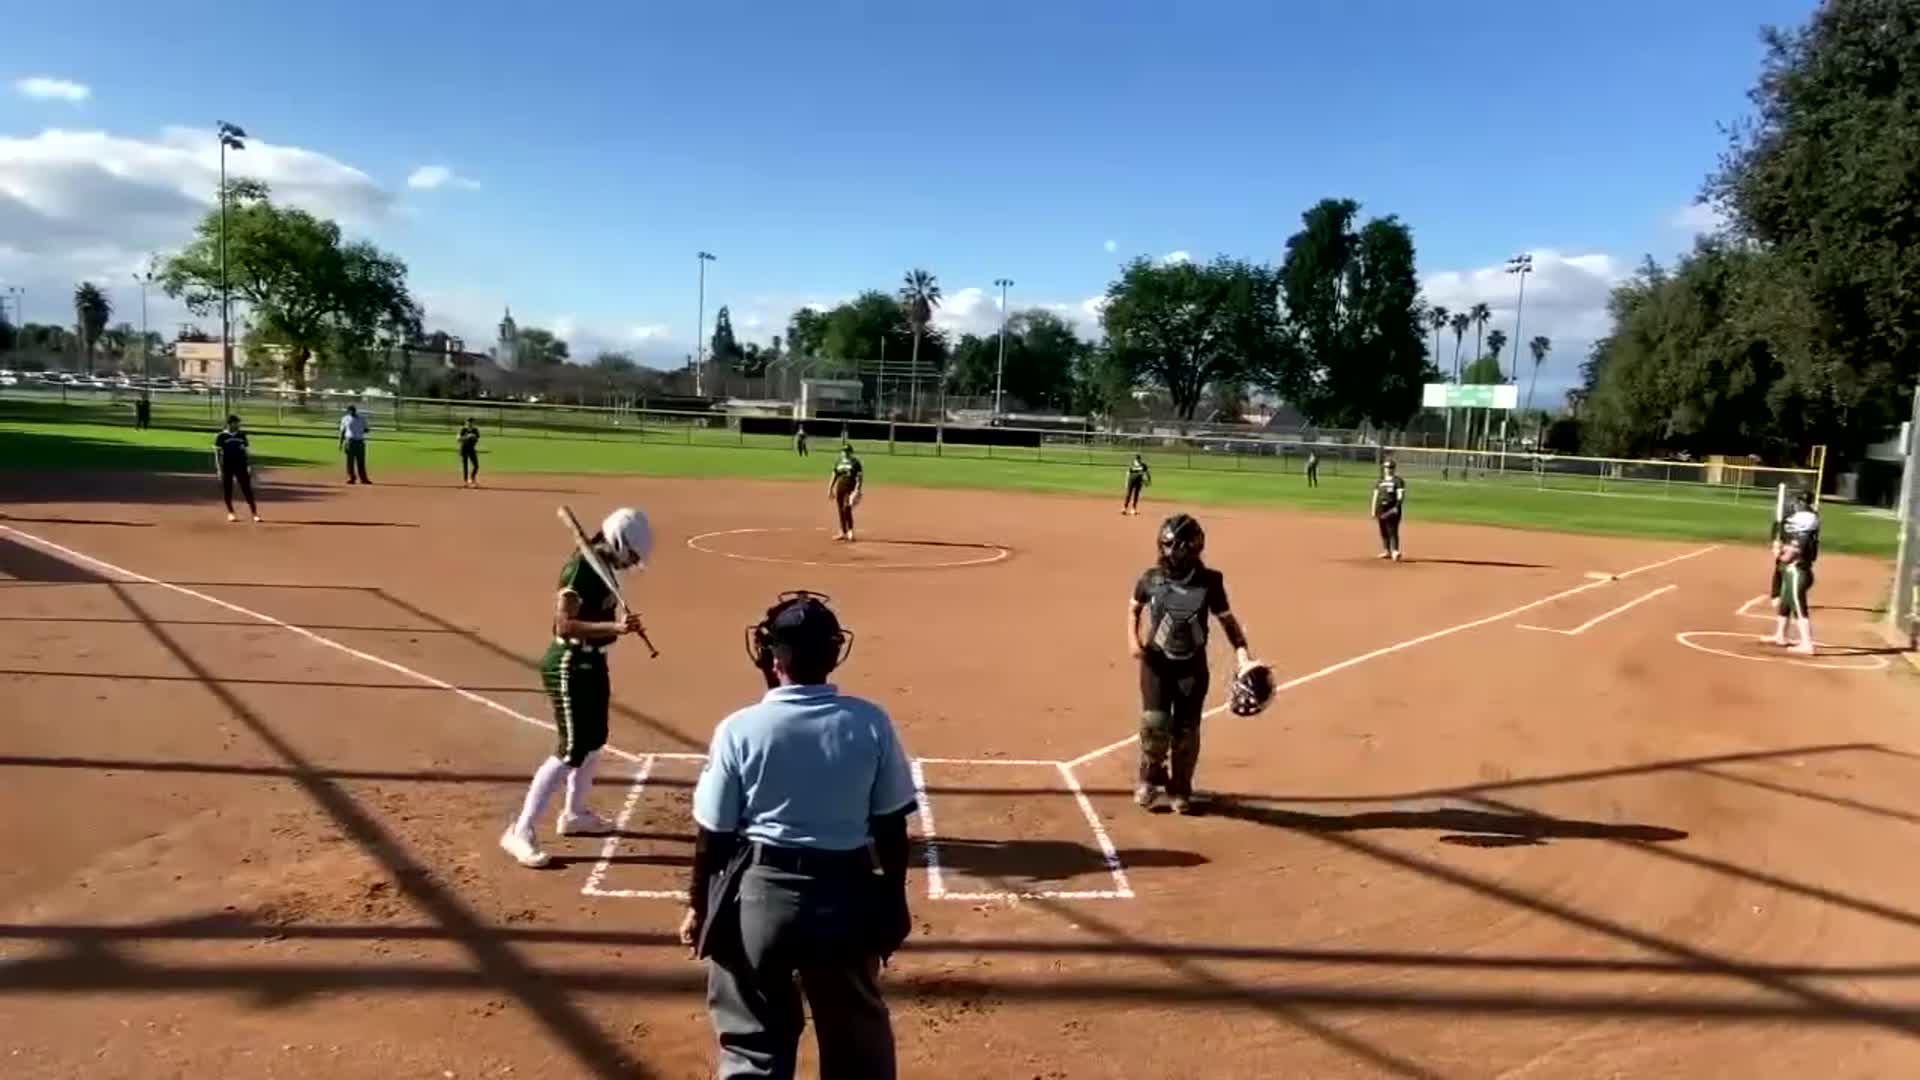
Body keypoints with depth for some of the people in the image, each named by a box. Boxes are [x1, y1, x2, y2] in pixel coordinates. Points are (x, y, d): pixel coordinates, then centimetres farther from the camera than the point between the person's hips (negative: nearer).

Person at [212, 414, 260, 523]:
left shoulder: (241, 435, 8)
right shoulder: (221, 436, -3)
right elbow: (217, 453, -2)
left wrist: (249, 466, 7)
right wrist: (219, 469, -9)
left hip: (241, 466, 2)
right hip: (227, 466, -2)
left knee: (247, 489, -2)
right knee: (227, 490, 5)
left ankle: (254, 513, -3)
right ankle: (230, 513, 19)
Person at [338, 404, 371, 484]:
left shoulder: (361, 419, 9)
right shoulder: (345, 419, 7)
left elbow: (366, 429, 13)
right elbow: (342, 432, 7)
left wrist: (363, 430, -8)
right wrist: (341, 443, 3)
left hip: (360, 442, 1)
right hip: (350, 441, -1)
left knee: (361, 461, 3)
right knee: (350, 461, -1)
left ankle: (363, 479, 6)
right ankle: (351, 478, 4)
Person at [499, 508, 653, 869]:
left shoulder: (602, 566, 7)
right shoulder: (581, 567, -21)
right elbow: (564, 624, -27)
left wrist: (623, 624, 3)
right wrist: (614, 627, -34)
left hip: (591, 663, 10)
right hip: (569, 667, -10)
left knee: (594, 740, 22)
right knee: (572, 750, -11)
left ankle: (574, 814, 39)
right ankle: (521, 832, -4)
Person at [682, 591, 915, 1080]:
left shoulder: (740, 729, -12)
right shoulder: (871, 723, -8)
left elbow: (713, 834, -5)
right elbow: (891, 826, -2)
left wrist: (698, 905, 10)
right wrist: (895, 898, 12)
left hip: (758, 895, -1)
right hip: (845, 895, 2)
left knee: (752, 1038, 15)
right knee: (857, 1033, 21)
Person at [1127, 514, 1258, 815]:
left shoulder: (1209, 582, -9)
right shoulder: (1152, 579, -7)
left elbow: (1226, 619, 0)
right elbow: (1134, 608, 11)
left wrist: (1243, 655, -12)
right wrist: (1133, 638, -6)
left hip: (1192, 665, 0)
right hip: (1156, 661, 0)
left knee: (1186, 730, 5)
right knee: (1154, 723, -12)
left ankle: (1180, 788, 26)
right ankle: (1151, 777, 15)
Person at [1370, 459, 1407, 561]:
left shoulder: (1398, 481, -1)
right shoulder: (1380, 481, 16)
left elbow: (1400, 495, -9)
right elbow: (1376, 495, 17)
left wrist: (1397, 507, -21)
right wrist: (1373, 510, 13)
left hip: (1392, 509, -6)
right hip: (1381, 509, 6)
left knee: (1392, 530, -13)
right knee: (1383, 531, 10)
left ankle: (1395, 551, -19)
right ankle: (1386, 551, 18)